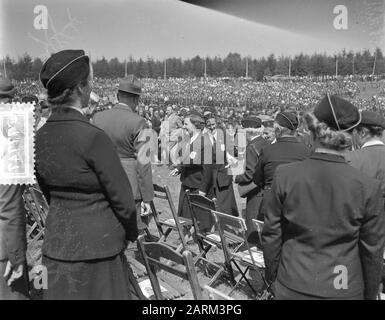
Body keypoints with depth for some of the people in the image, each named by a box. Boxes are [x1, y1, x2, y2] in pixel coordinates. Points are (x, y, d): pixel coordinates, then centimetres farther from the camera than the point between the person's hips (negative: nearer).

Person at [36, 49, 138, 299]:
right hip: (96, 246, -6)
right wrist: (131, 233, 1)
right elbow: (123, 200, -14)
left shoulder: (41, 135, -2)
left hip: (56, 244, 7)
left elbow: (46, 190, 10)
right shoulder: (93, 137, -22)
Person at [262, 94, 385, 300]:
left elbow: (271, 234, -6)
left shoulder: (284, 175, -14)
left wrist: (272, 275, 9)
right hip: (344, 289, 0)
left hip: (292, 286, 0)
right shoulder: (368, 188, -15)